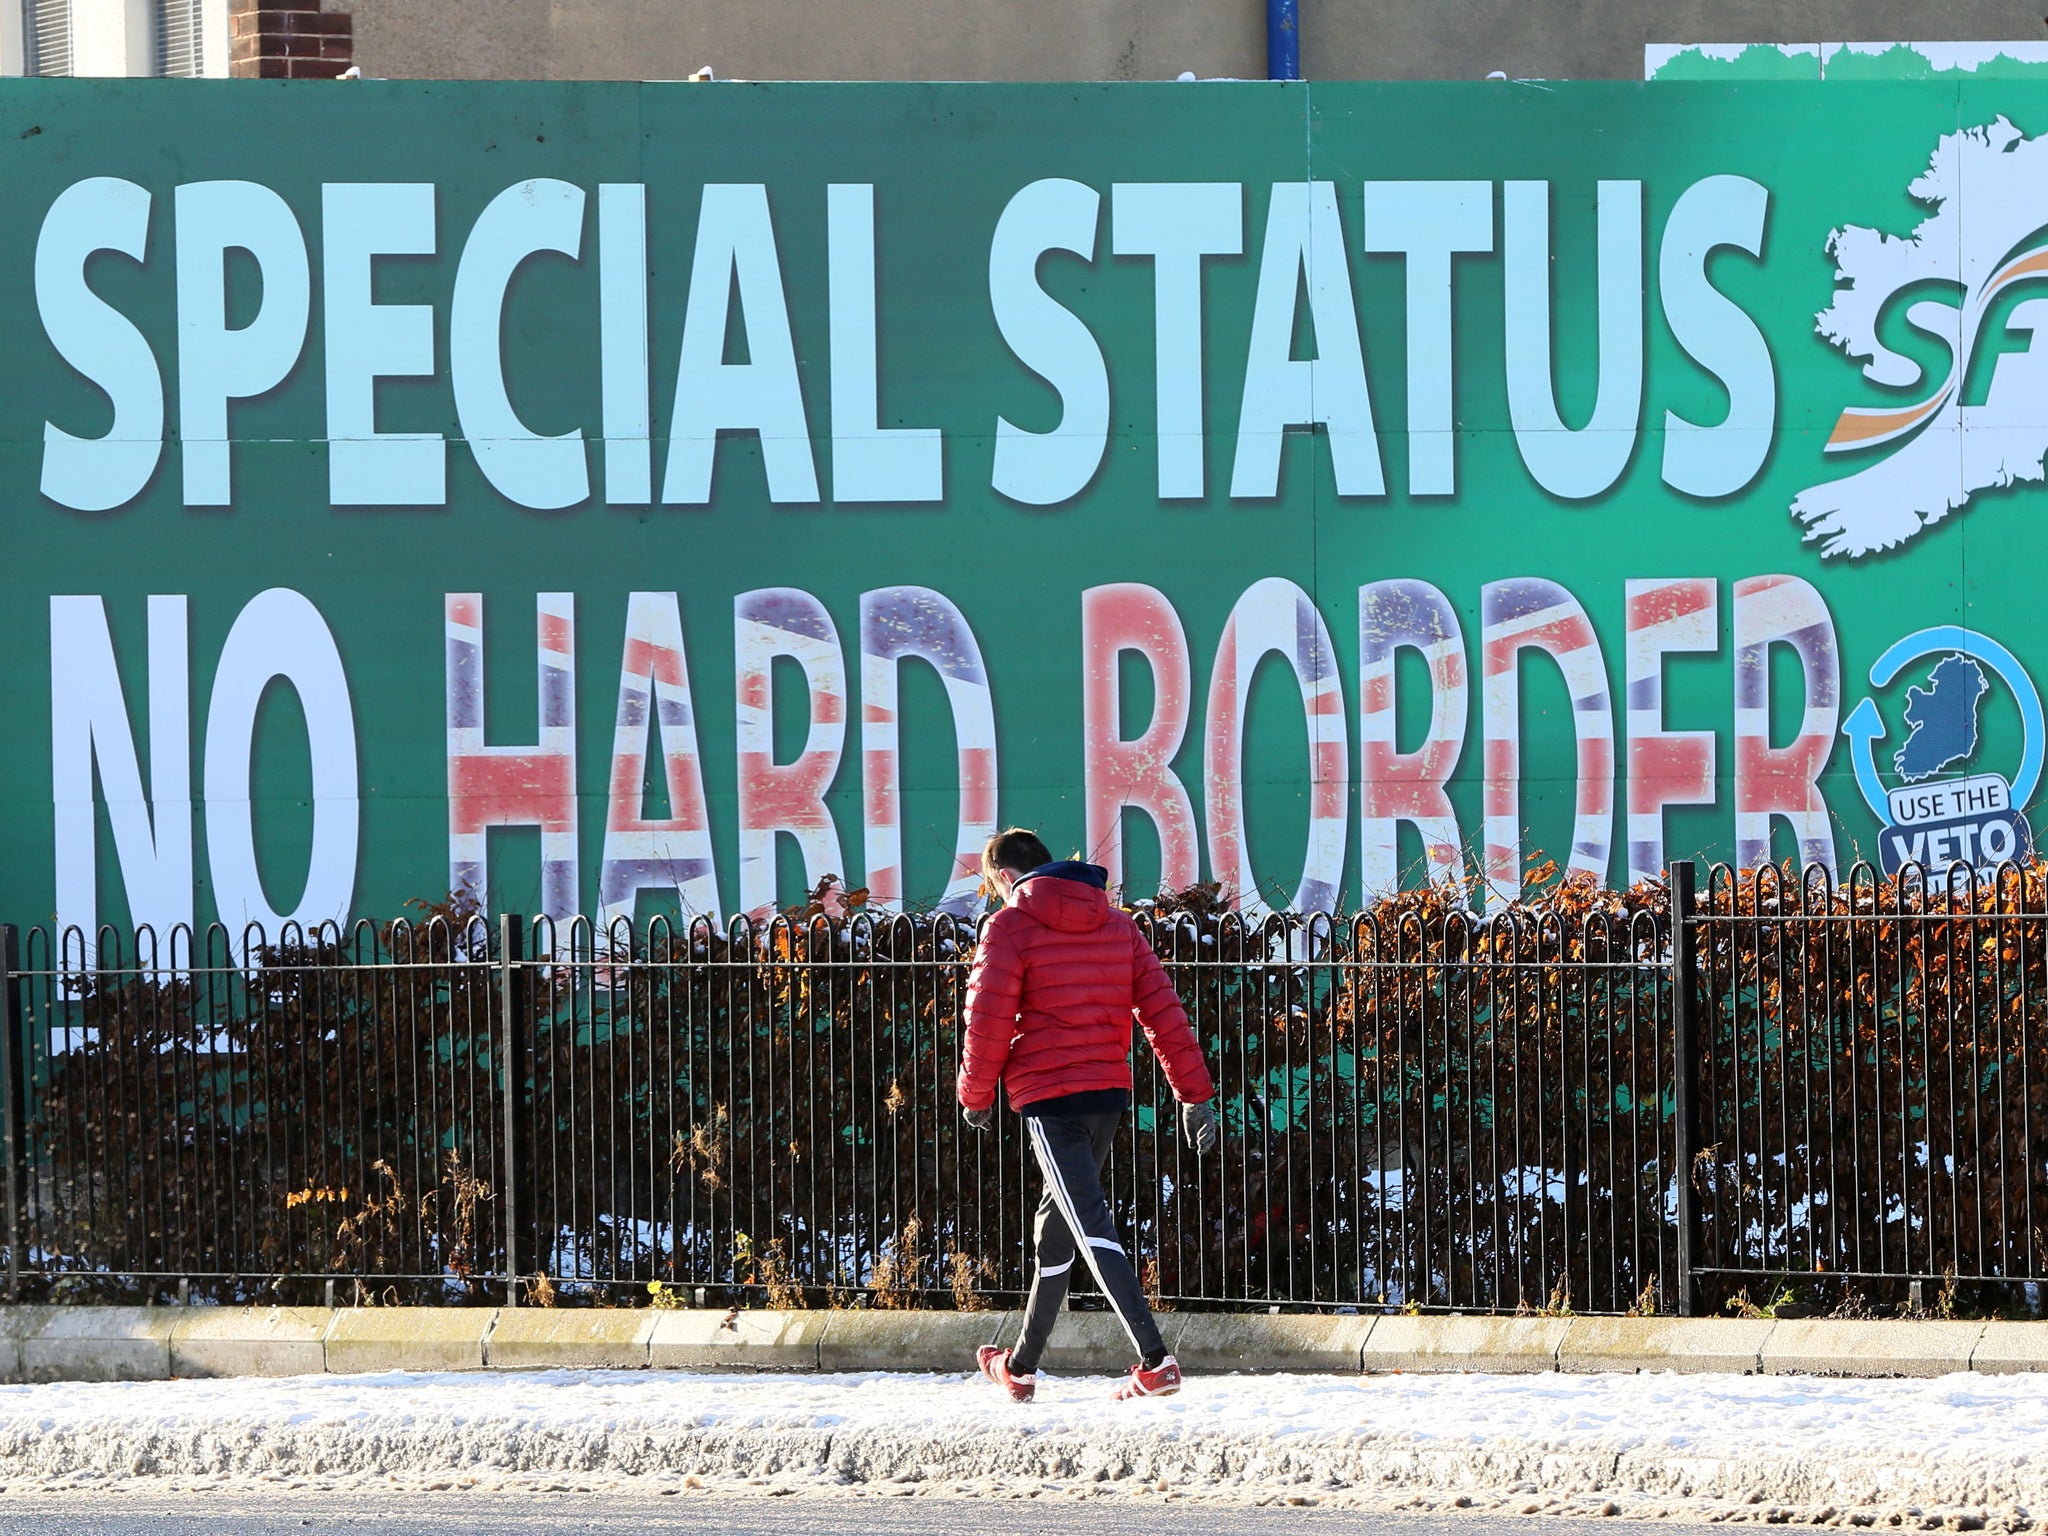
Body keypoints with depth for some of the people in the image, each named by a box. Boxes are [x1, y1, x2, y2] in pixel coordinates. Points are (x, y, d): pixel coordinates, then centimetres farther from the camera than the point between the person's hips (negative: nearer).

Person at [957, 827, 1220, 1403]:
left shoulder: (1010, 927, -6)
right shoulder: (1117, 924, 12)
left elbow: (989, 1020, -9)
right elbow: (1161, 1009, 8)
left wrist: (976, 1095, 6)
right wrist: (1195, 1092, 8)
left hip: (1048, 1097, -7)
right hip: (1110, 1093, 7)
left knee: (1092, 1229, -13)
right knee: (1056, 1225, 21)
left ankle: (1154, 1360, -27)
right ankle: (1020, 1366, 33)